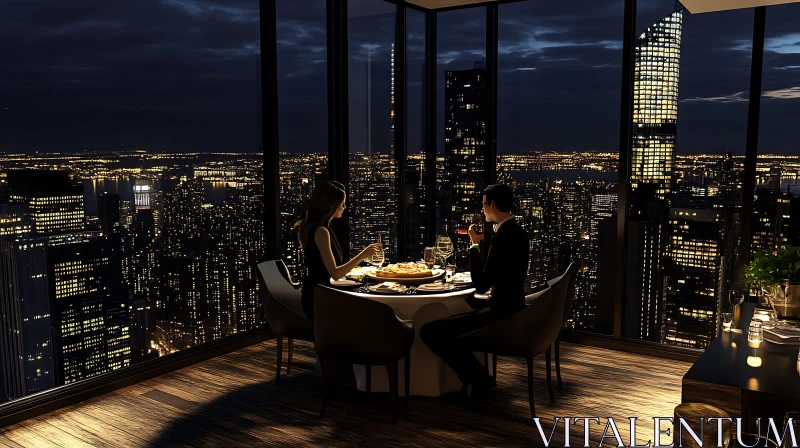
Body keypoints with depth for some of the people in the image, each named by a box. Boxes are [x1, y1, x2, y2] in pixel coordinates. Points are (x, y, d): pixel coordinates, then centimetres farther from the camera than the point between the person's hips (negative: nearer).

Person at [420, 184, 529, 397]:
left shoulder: (504, 235, -20)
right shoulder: (517, 231, 11)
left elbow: (480, 285, -19)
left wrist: (475, 245, -12)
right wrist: (482, 244, 16)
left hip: (500, 314, -11)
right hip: (510, 308, 11)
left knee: (429, 331, -16)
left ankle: (478, 378, -3)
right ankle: (475, 374, 28)